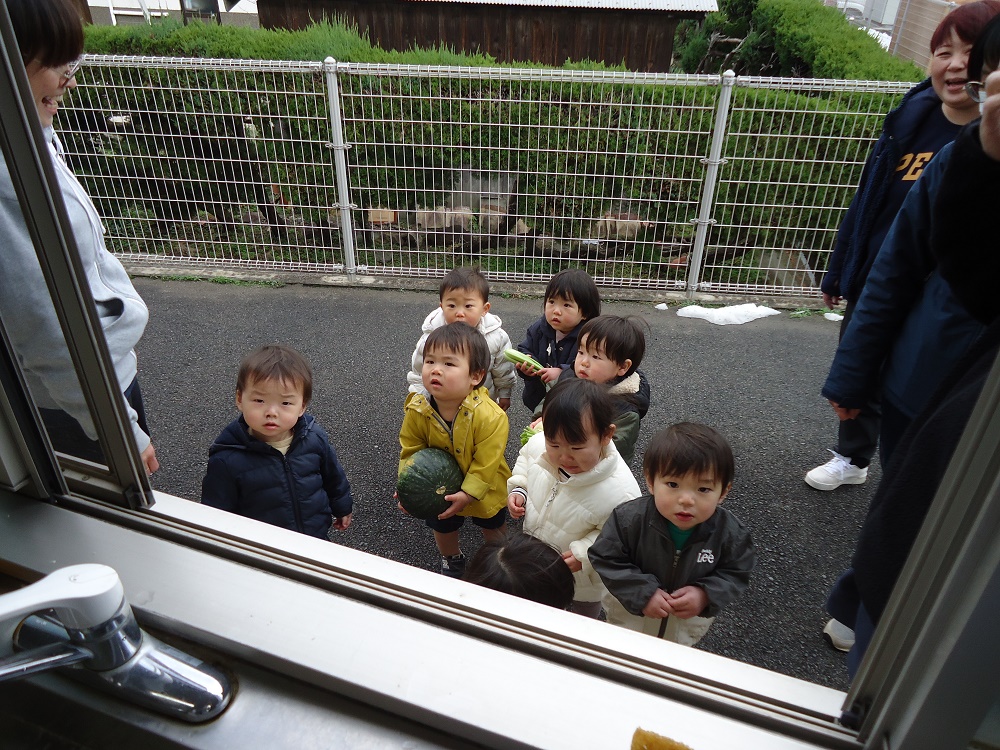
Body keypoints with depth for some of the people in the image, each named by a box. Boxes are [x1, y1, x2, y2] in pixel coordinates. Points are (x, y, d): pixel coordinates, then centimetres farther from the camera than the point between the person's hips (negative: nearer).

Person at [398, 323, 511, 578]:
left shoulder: (490, 416, -37)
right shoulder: (417, 410, -26)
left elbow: (485, 462, -29)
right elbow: (410, 449, -13)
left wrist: (469, 492, -30)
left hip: (483, 488, -2)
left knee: (493, 527, 27)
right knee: (442, 528, 28)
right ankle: (452, 560, 62)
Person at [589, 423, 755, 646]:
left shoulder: (730, 533, -28)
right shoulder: (629, 519, -34)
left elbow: (736, 574, -13)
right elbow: (606, 559, -23)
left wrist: (705, 595, -30)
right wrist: (642, 593, -32)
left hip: (691, 618, 2)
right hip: (631, 610, -1)